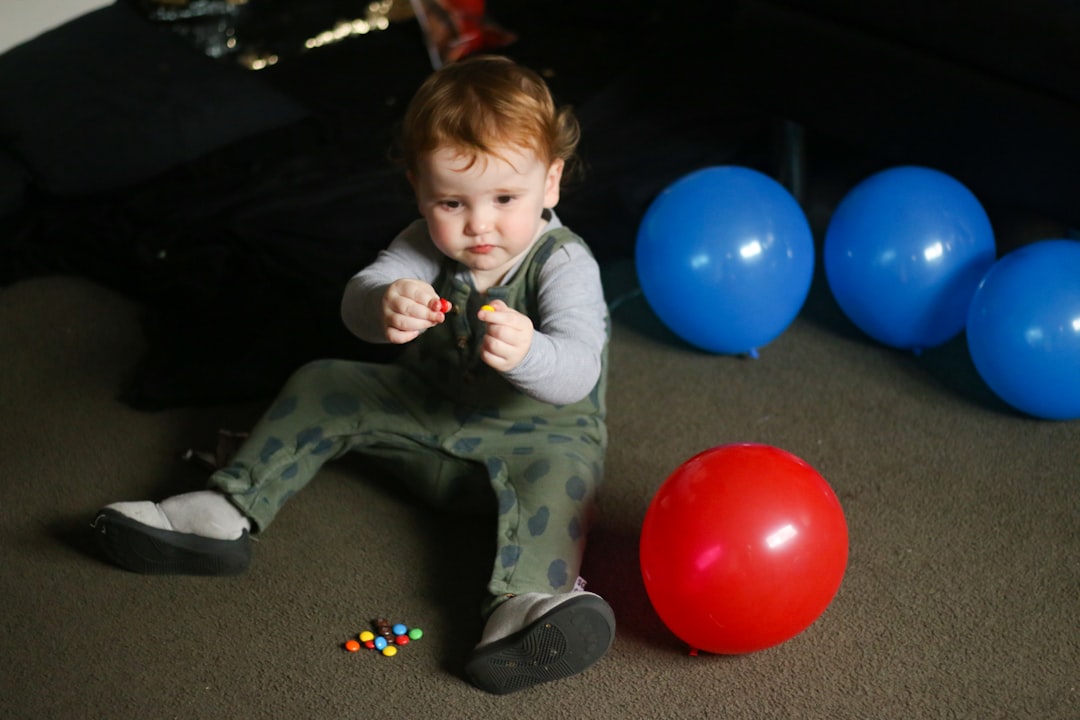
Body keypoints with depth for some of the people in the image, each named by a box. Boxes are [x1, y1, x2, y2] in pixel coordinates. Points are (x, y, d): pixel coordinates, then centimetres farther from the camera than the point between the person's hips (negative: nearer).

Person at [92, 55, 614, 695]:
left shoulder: (565, 264, -23)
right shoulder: (427, 245, -9)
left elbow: (579, 373, -38)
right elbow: (357, 299, -25)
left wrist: (527, 353, -62)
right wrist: (383, 306, -51)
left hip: (539, 429, -5)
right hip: (431, 414, 6)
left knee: (562, 466, -38)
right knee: (323, 386, 1)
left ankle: (529, 598, -59)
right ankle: (227, 512, -1)